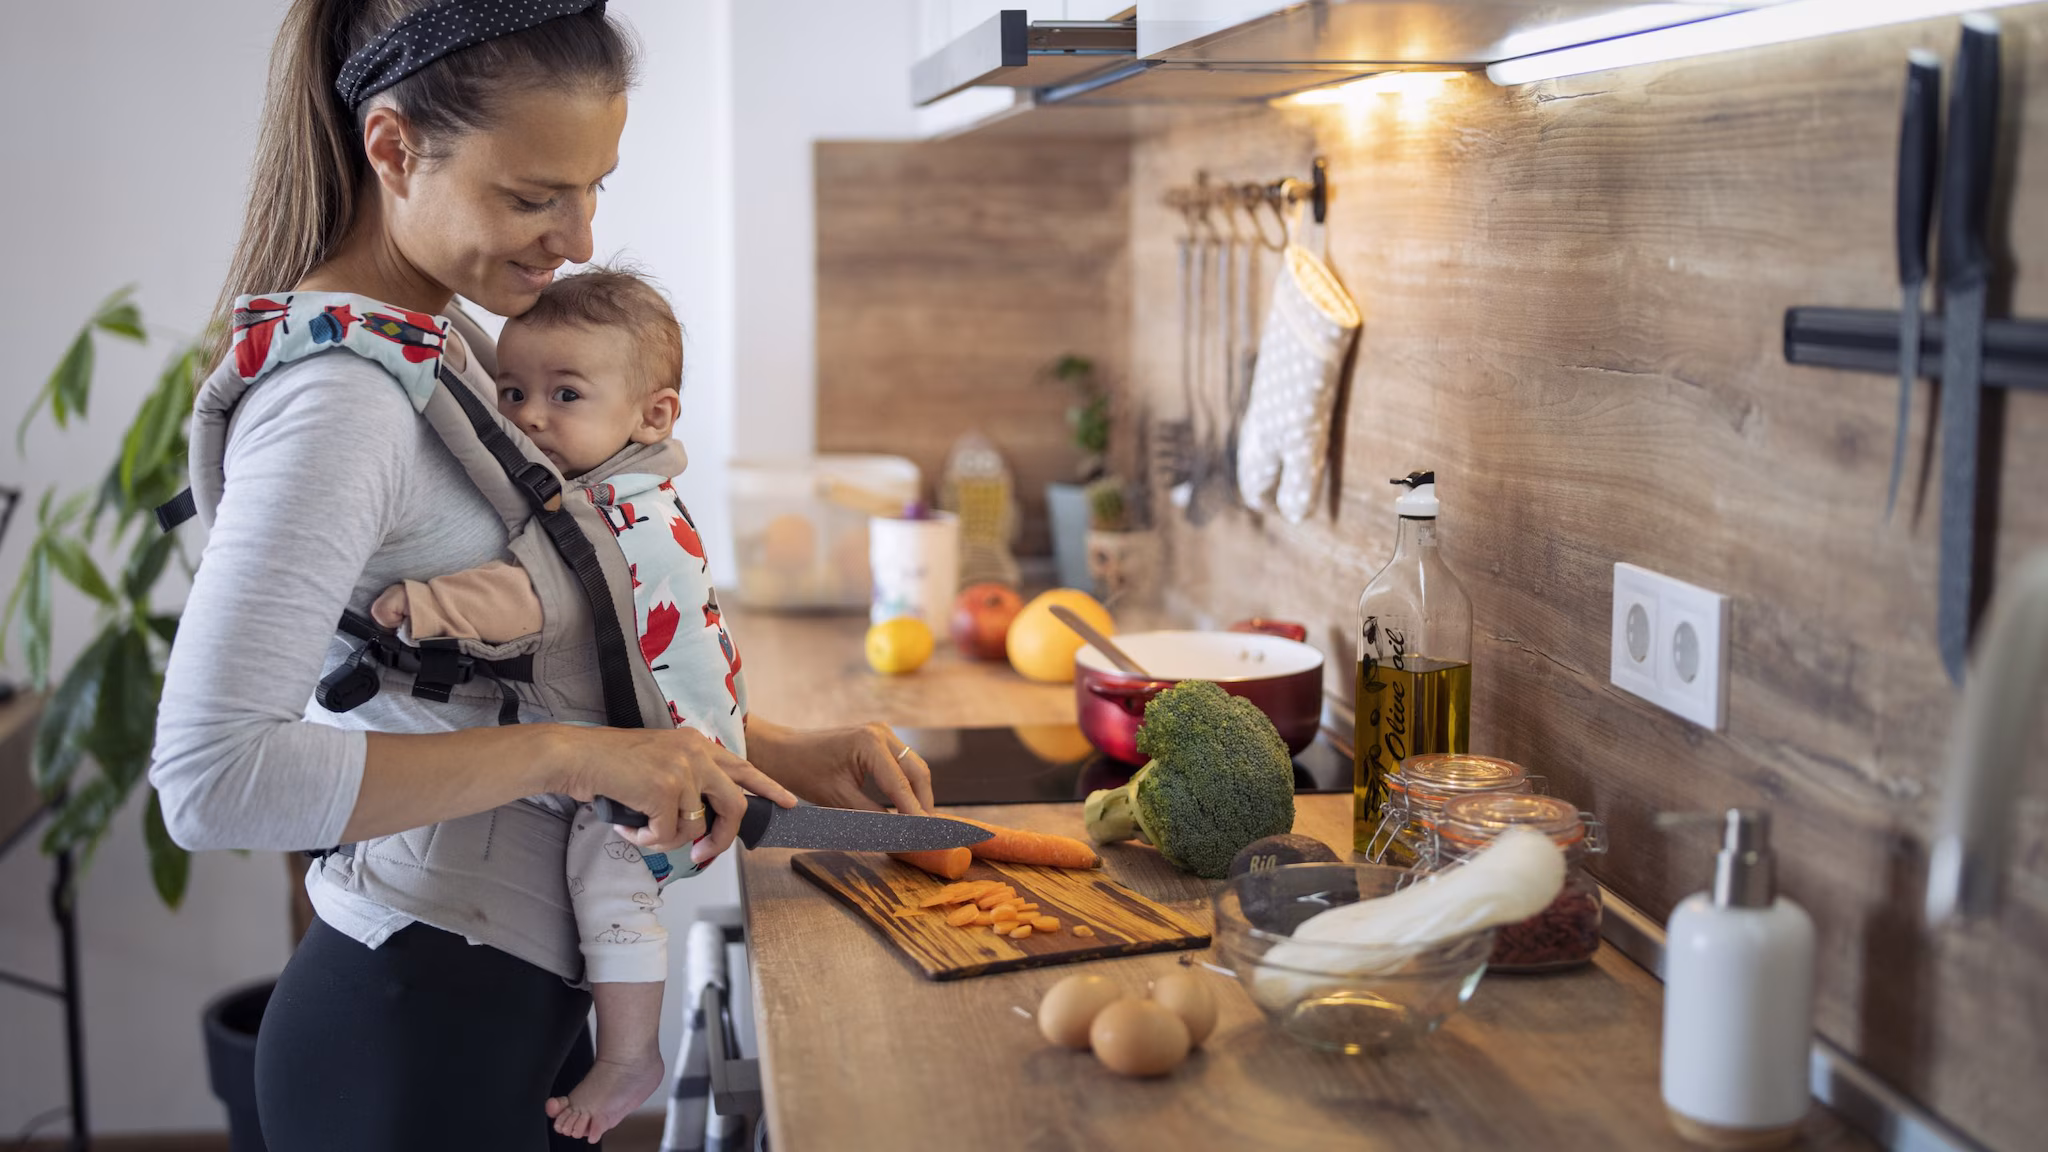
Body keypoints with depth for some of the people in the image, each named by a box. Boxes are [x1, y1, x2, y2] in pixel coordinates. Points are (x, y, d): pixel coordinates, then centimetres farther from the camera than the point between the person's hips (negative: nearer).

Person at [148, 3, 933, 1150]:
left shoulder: (453, 342, 8)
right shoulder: (342, 394, -22)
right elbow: (213, 775, -29)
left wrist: (770, 749, 4)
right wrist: (567, 753, -27)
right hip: (419, 1031, -9)